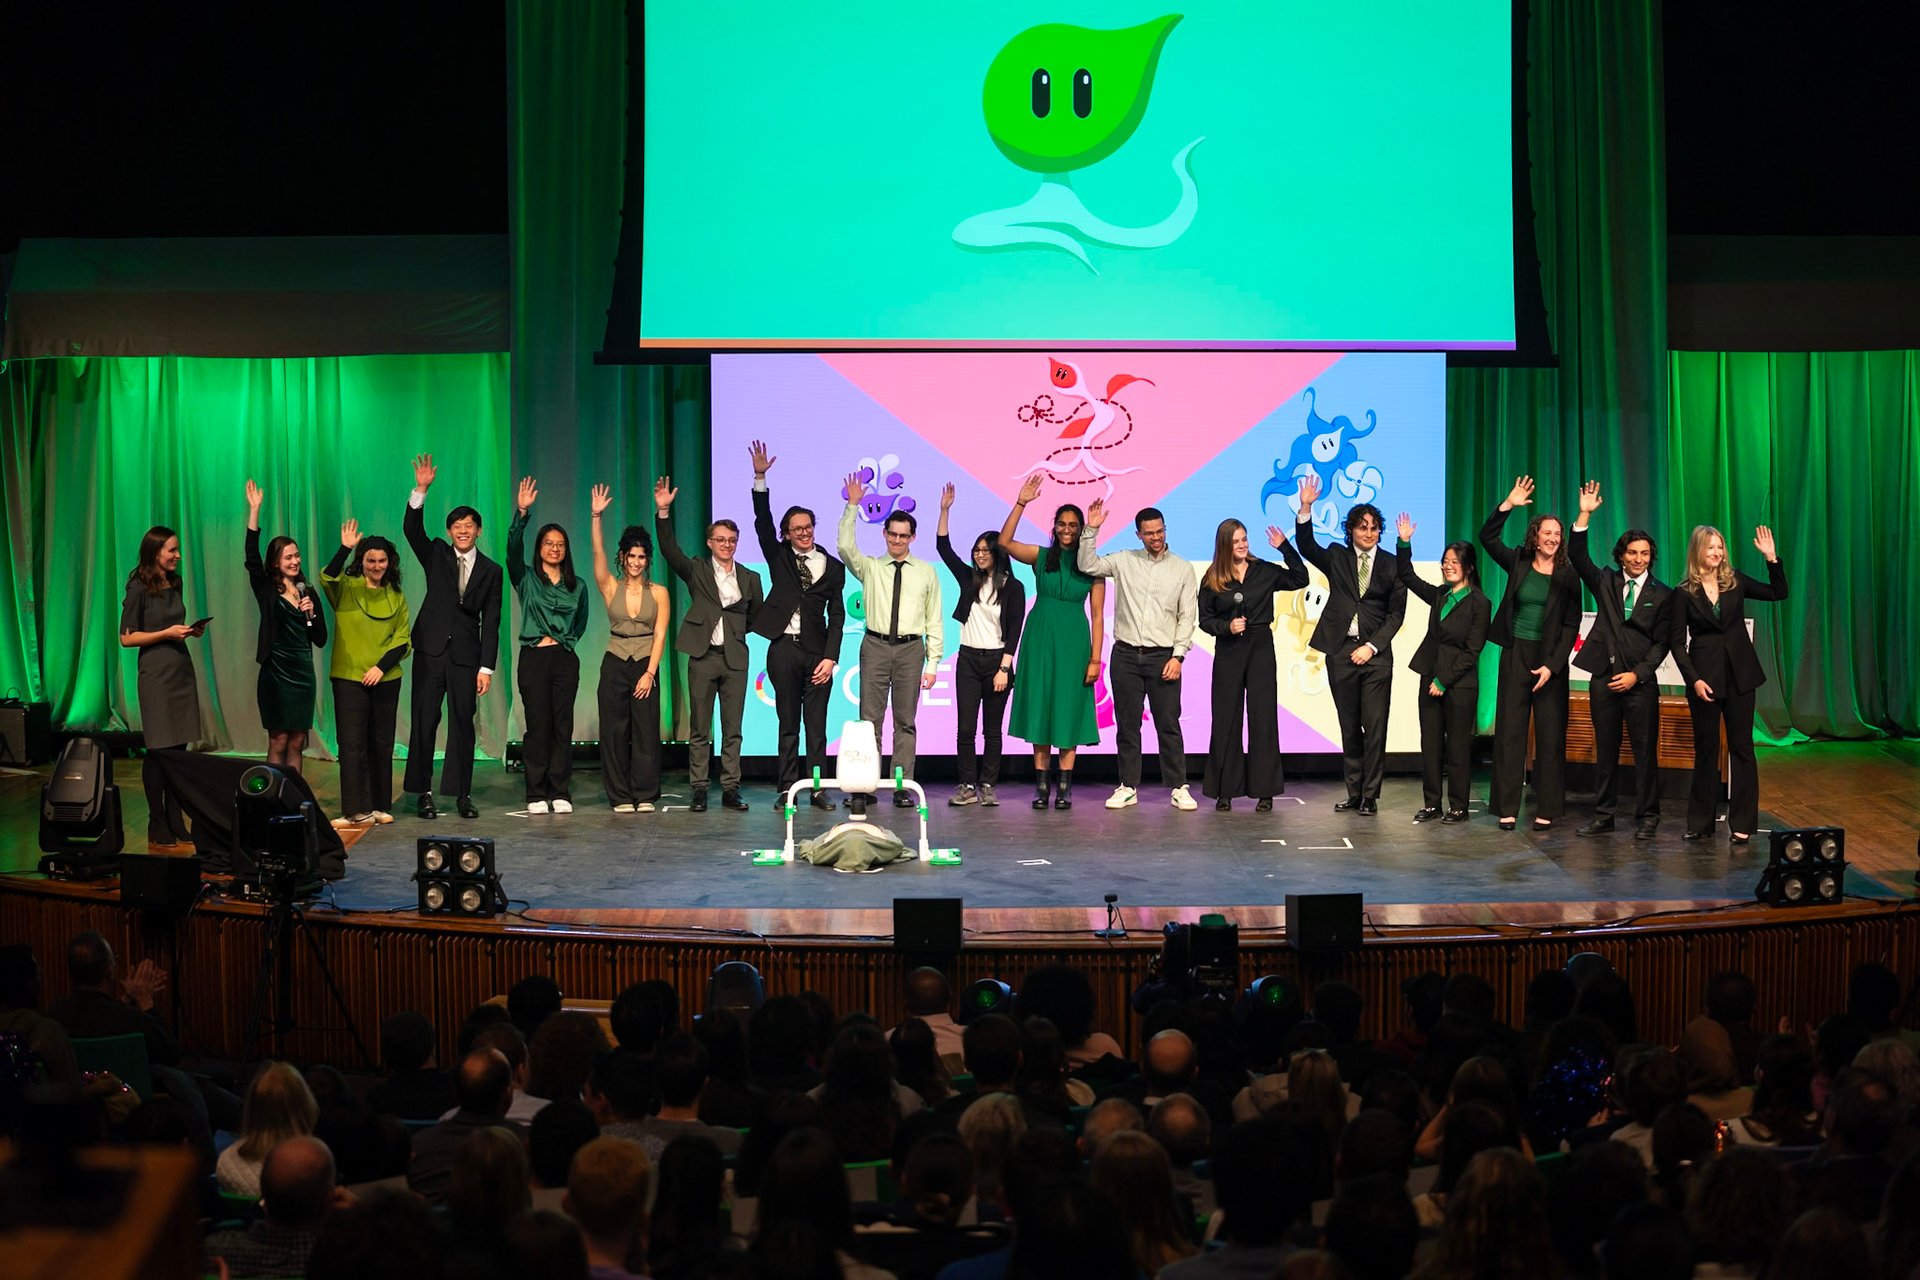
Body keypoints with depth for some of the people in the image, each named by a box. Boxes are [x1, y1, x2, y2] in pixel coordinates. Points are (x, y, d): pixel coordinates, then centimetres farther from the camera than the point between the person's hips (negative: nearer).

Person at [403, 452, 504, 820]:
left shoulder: (491, 571, 7)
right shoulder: (437, 556, 8)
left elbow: (490, 623, 4)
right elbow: (412, 529, -9)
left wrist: (486, 667, -3)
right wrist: (421, 490, -22)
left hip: (466, 655, 0)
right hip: (431, 651, 0)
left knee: (463, 725, 2)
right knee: (424, 722, -1)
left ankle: (463, 794, 7)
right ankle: (424, 793, 4)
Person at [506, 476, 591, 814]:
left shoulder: (576, 587, 12)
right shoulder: (527, 579, 4)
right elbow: (513, 549, -14)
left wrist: (562, 640, 7)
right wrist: (521, 513, -26)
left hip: (565, 659, 2)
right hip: (534, 658, -2)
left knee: (563, 727, 1)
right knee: (537, 726, -3)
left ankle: (560, 793, 5)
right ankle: (537, 795, 1)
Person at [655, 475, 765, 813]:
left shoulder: (749, 578, 12)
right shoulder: (697, 571, 5)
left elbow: (756, 615, 21)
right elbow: (670, 550, -9)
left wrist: (738, 628, 5)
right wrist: (663, 512, -20)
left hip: (735, 658, 2)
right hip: (703, 657, -2)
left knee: (733, 730, 3)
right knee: (700, 730, 1)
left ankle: (730, 789, 8)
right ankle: (699, 790, 5)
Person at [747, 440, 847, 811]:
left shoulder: (832, 567, 8)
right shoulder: (779, 557, 9)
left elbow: (837, 616, 6)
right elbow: (763, 522, -4)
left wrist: (830, 657, -4)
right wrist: (760, 478, -14)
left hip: (817, 651, 0)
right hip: (784, 649, 0)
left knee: (817, 725, 1)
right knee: (788, 724, 4)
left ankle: (818, 790, 3)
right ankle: (787, 790, 6)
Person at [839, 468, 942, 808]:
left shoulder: (926, 573, 8)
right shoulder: (870, 567, 8)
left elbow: (934, 621, 7)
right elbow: (845, 545, -9)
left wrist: (932, 663, 2)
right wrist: (852, 506, -12)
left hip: (911, 648, 0)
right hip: (875, 646, 0)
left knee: (905, 721, 3)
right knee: (869, 719, -1)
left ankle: (902, 788, 5)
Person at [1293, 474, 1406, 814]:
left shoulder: (1392, 566, 5)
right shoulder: (1337, 558, 9)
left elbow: (1396, 613, 3)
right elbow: (1306, 547, -7)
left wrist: (1372, 647, -8)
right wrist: (1305, 509, -20)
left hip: (1375, 653, -1)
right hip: (1341, 652, 1)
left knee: (1375, 728, -4)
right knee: (1349, 727, 7)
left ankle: (1370, 796, 2)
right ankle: (1354, 794, 13)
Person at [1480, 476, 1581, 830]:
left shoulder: (1568, 576, 0)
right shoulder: (1518, 562, 6)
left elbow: (1571, 625, -2)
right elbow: (1487, 538, -2)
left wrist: (1552, 665, -10)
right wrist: (1508, 505, -13)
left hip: (1551, 658, -1)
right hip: (1515, 654, 1)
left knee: (1550, 734, 1)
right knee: (1509, 730, 1)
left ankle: (1546, 810, 6)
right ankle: (1507, 807, 4)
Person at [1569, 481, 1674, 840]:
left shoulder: (1662, 595, 3)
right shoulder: (1606, 582, 11)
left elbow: (1661, 643, 0)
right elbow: (1578, 556, 0)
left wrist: (1637, 674, -11)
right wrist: (1584, 516, -10)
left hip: (1640, 681, -3)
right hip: (1603, 676, 3)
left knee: (1645, 751, 0)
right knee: (1605, 750, 8)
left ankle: (1647, 817, 7)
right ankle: (1603, 816, 13)